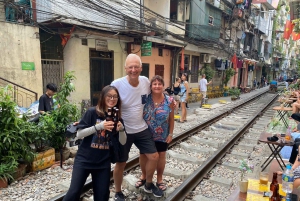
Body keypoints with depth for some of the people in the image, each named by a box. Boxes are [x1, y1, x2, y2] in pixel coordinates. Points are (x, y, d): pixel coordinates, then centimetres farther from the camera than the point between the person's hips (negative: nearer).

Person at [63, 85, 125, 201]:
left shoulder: (117, 118, 2)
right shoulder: (92, 112, -8)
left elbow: (122, 142, 2)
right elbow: (79, 134, -13)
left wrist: (121, 130, -19)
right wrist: (99, 126, -25)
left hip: (103, 162, 3)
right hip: (84, 159, -3)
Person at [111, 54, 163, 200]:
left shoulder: (146, 82, -7)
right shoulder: (117, 85, -20)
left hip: (142, 129, 4)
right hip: (123, 131, -4)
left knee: (154, 157, 9)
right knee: (120, 164, 9)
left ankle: (148, 185, 37)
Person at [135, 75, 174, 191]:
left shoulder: (169, 101, -10)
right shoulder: (145, 98, -11)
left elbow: (171, 119, -2)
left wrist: (170, 133, -2)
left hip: (162, 136, 0)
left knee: (161, 156, 14)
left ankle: (159, 179, 36)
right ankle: (143, 176, 40)